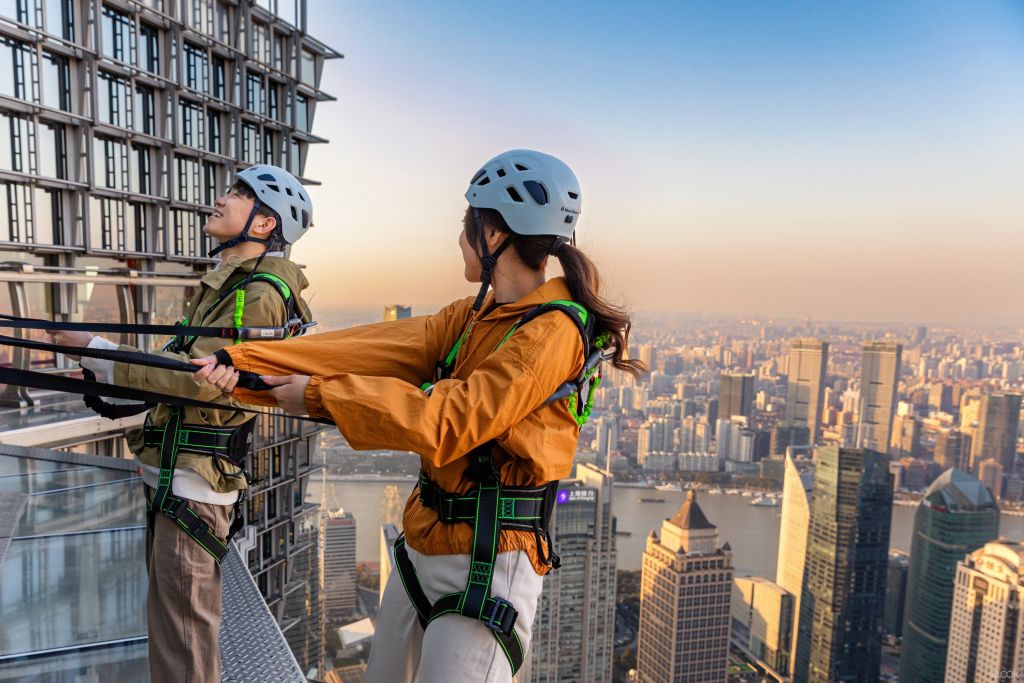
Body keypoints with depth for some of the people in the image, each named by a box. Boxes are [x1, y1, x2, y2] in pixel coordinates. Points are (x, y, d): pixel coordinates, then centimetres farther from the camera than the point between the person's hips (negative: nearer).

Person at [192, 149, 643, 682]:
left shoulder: (553, 331, -19)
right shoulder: (474, 317, 6)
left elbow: (443, 422, -23)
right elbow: (373, 349, -3)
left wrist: (320, 395, -16)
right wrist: (240, 362, -10)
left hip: (486, 566, -8)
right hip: (422, 550, 8)